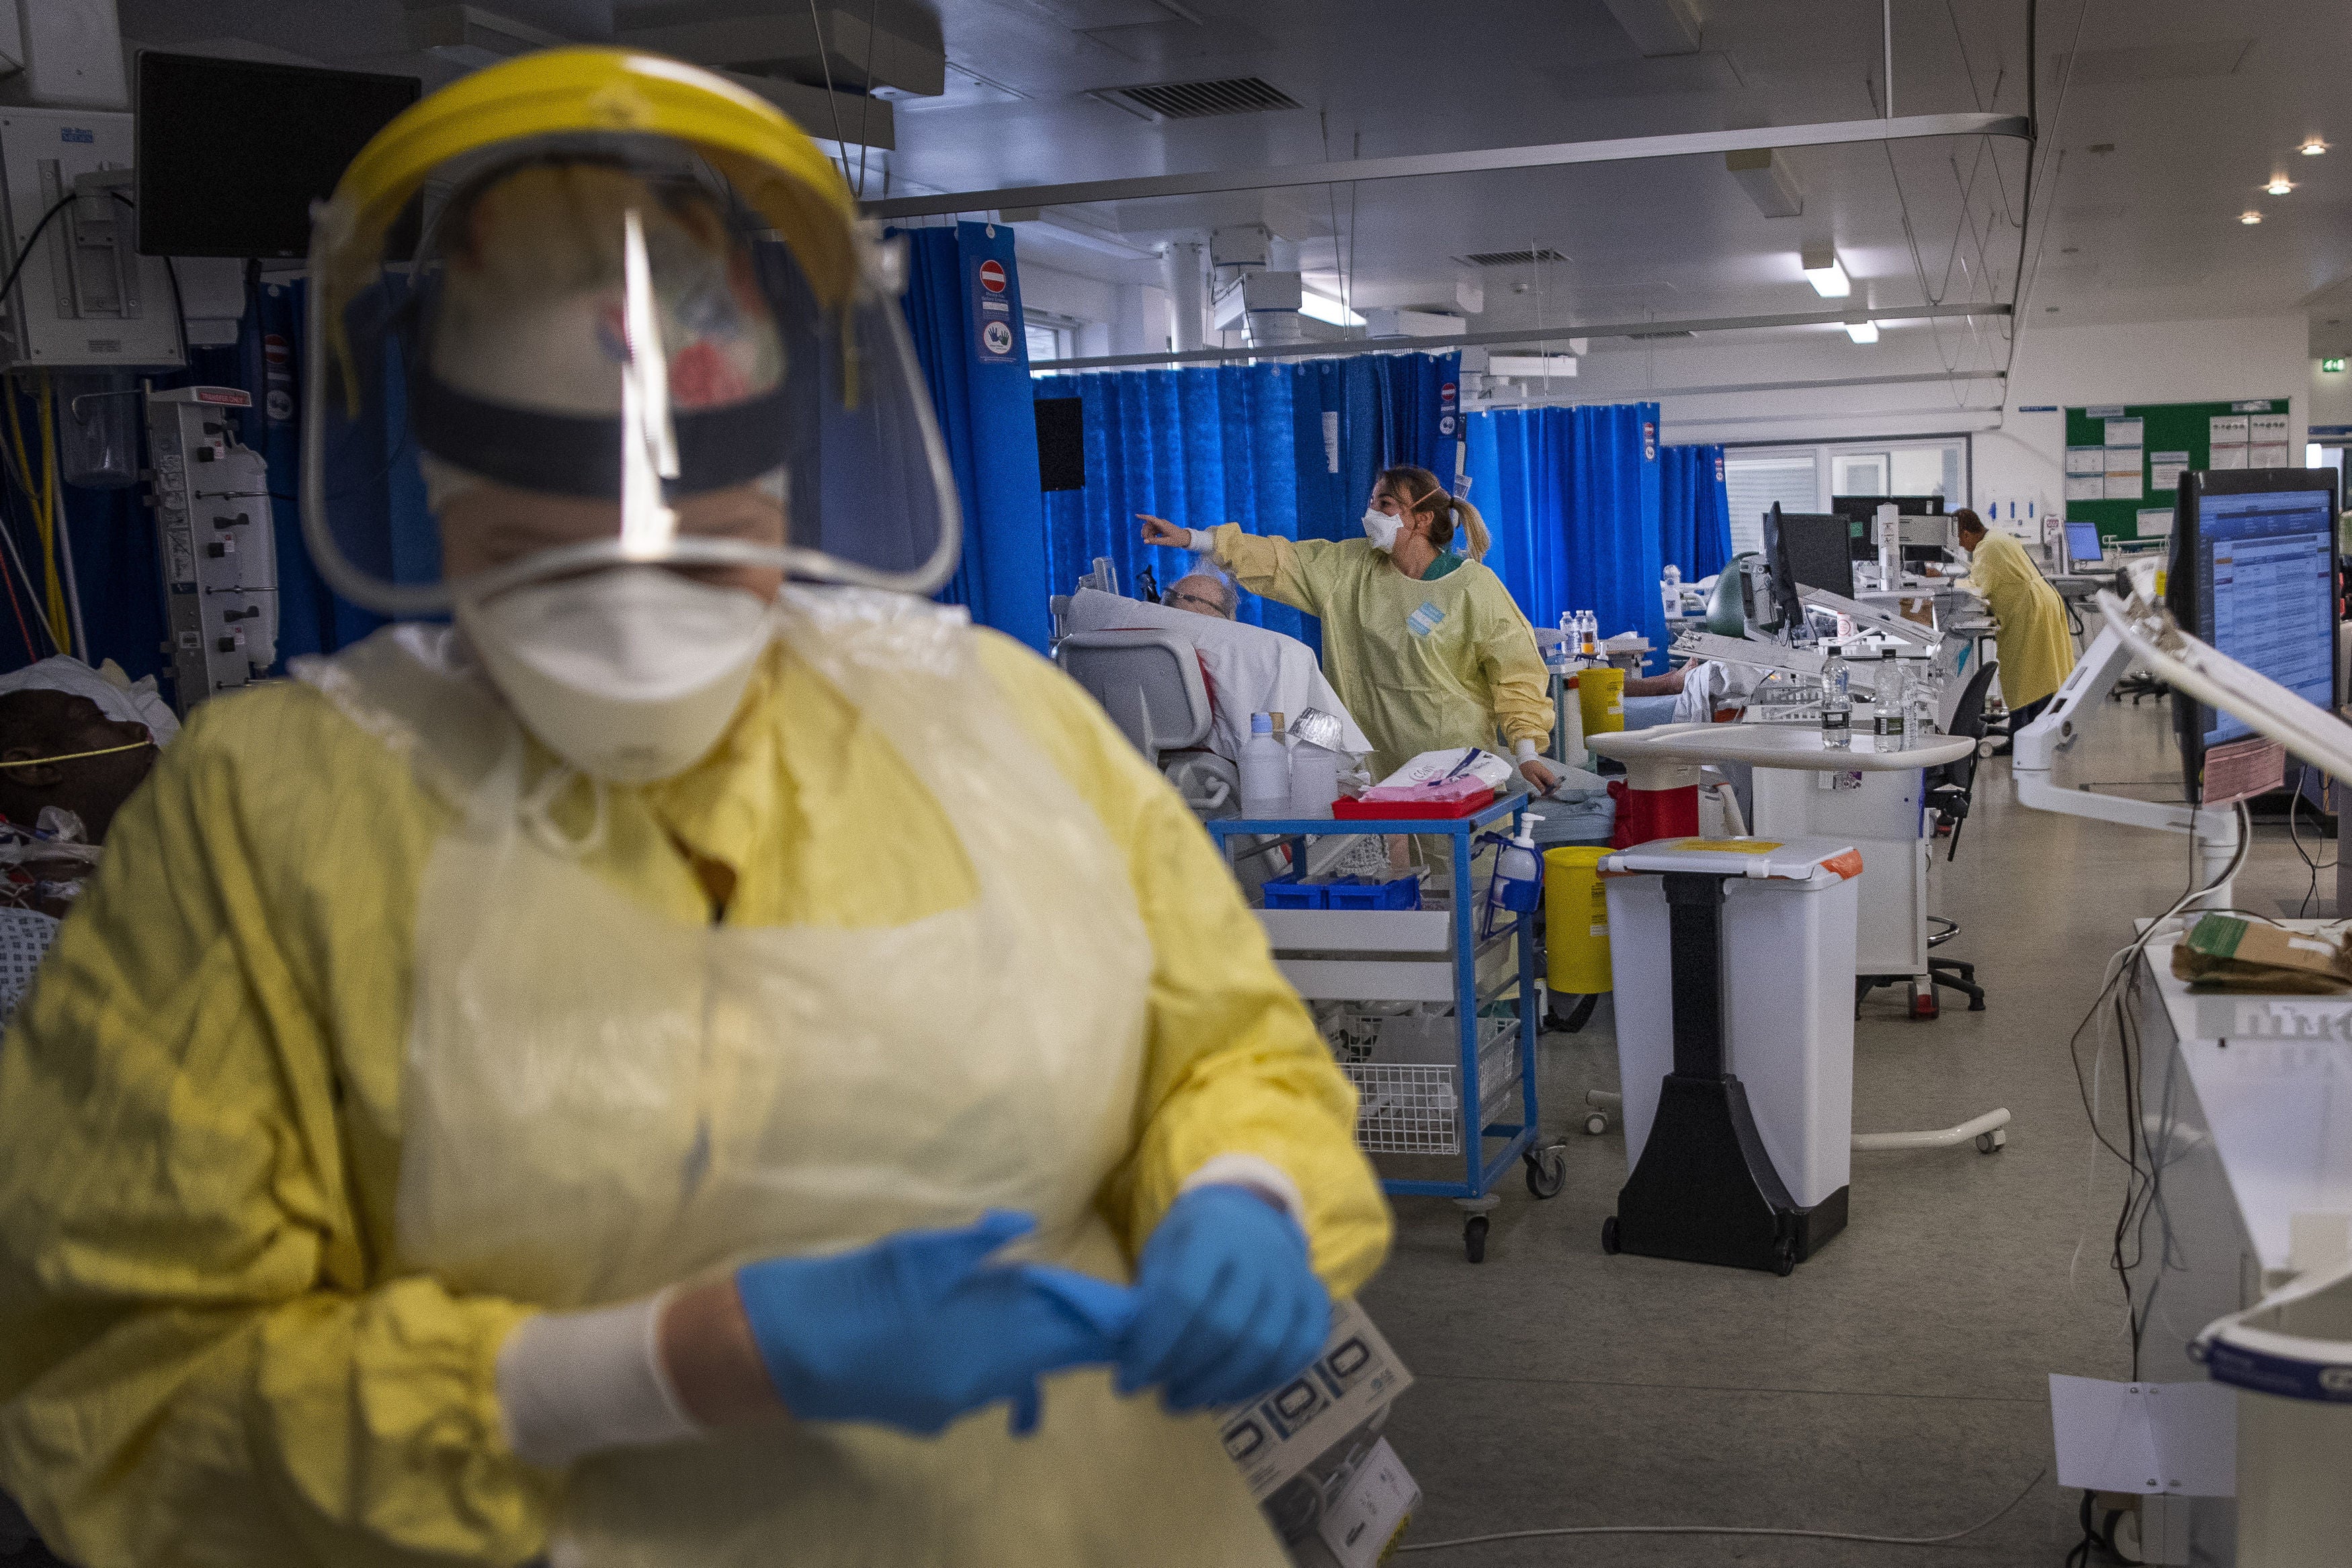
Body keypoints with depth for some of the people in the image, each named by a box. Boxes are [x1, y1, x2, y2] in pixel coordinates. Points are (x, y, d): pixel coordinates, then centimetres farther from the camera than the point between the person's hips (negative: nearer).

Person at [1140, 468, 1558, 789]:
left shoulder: (1474, 587, -7)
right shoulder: (1352, 567, 6)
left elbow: (1518, 674, -6)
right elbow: (1278, 561, 6)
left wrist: (1527, 755, -13)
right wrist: (1190, 538, 1)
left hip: (1457, 770, -4)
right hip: (1373, 769, 4)